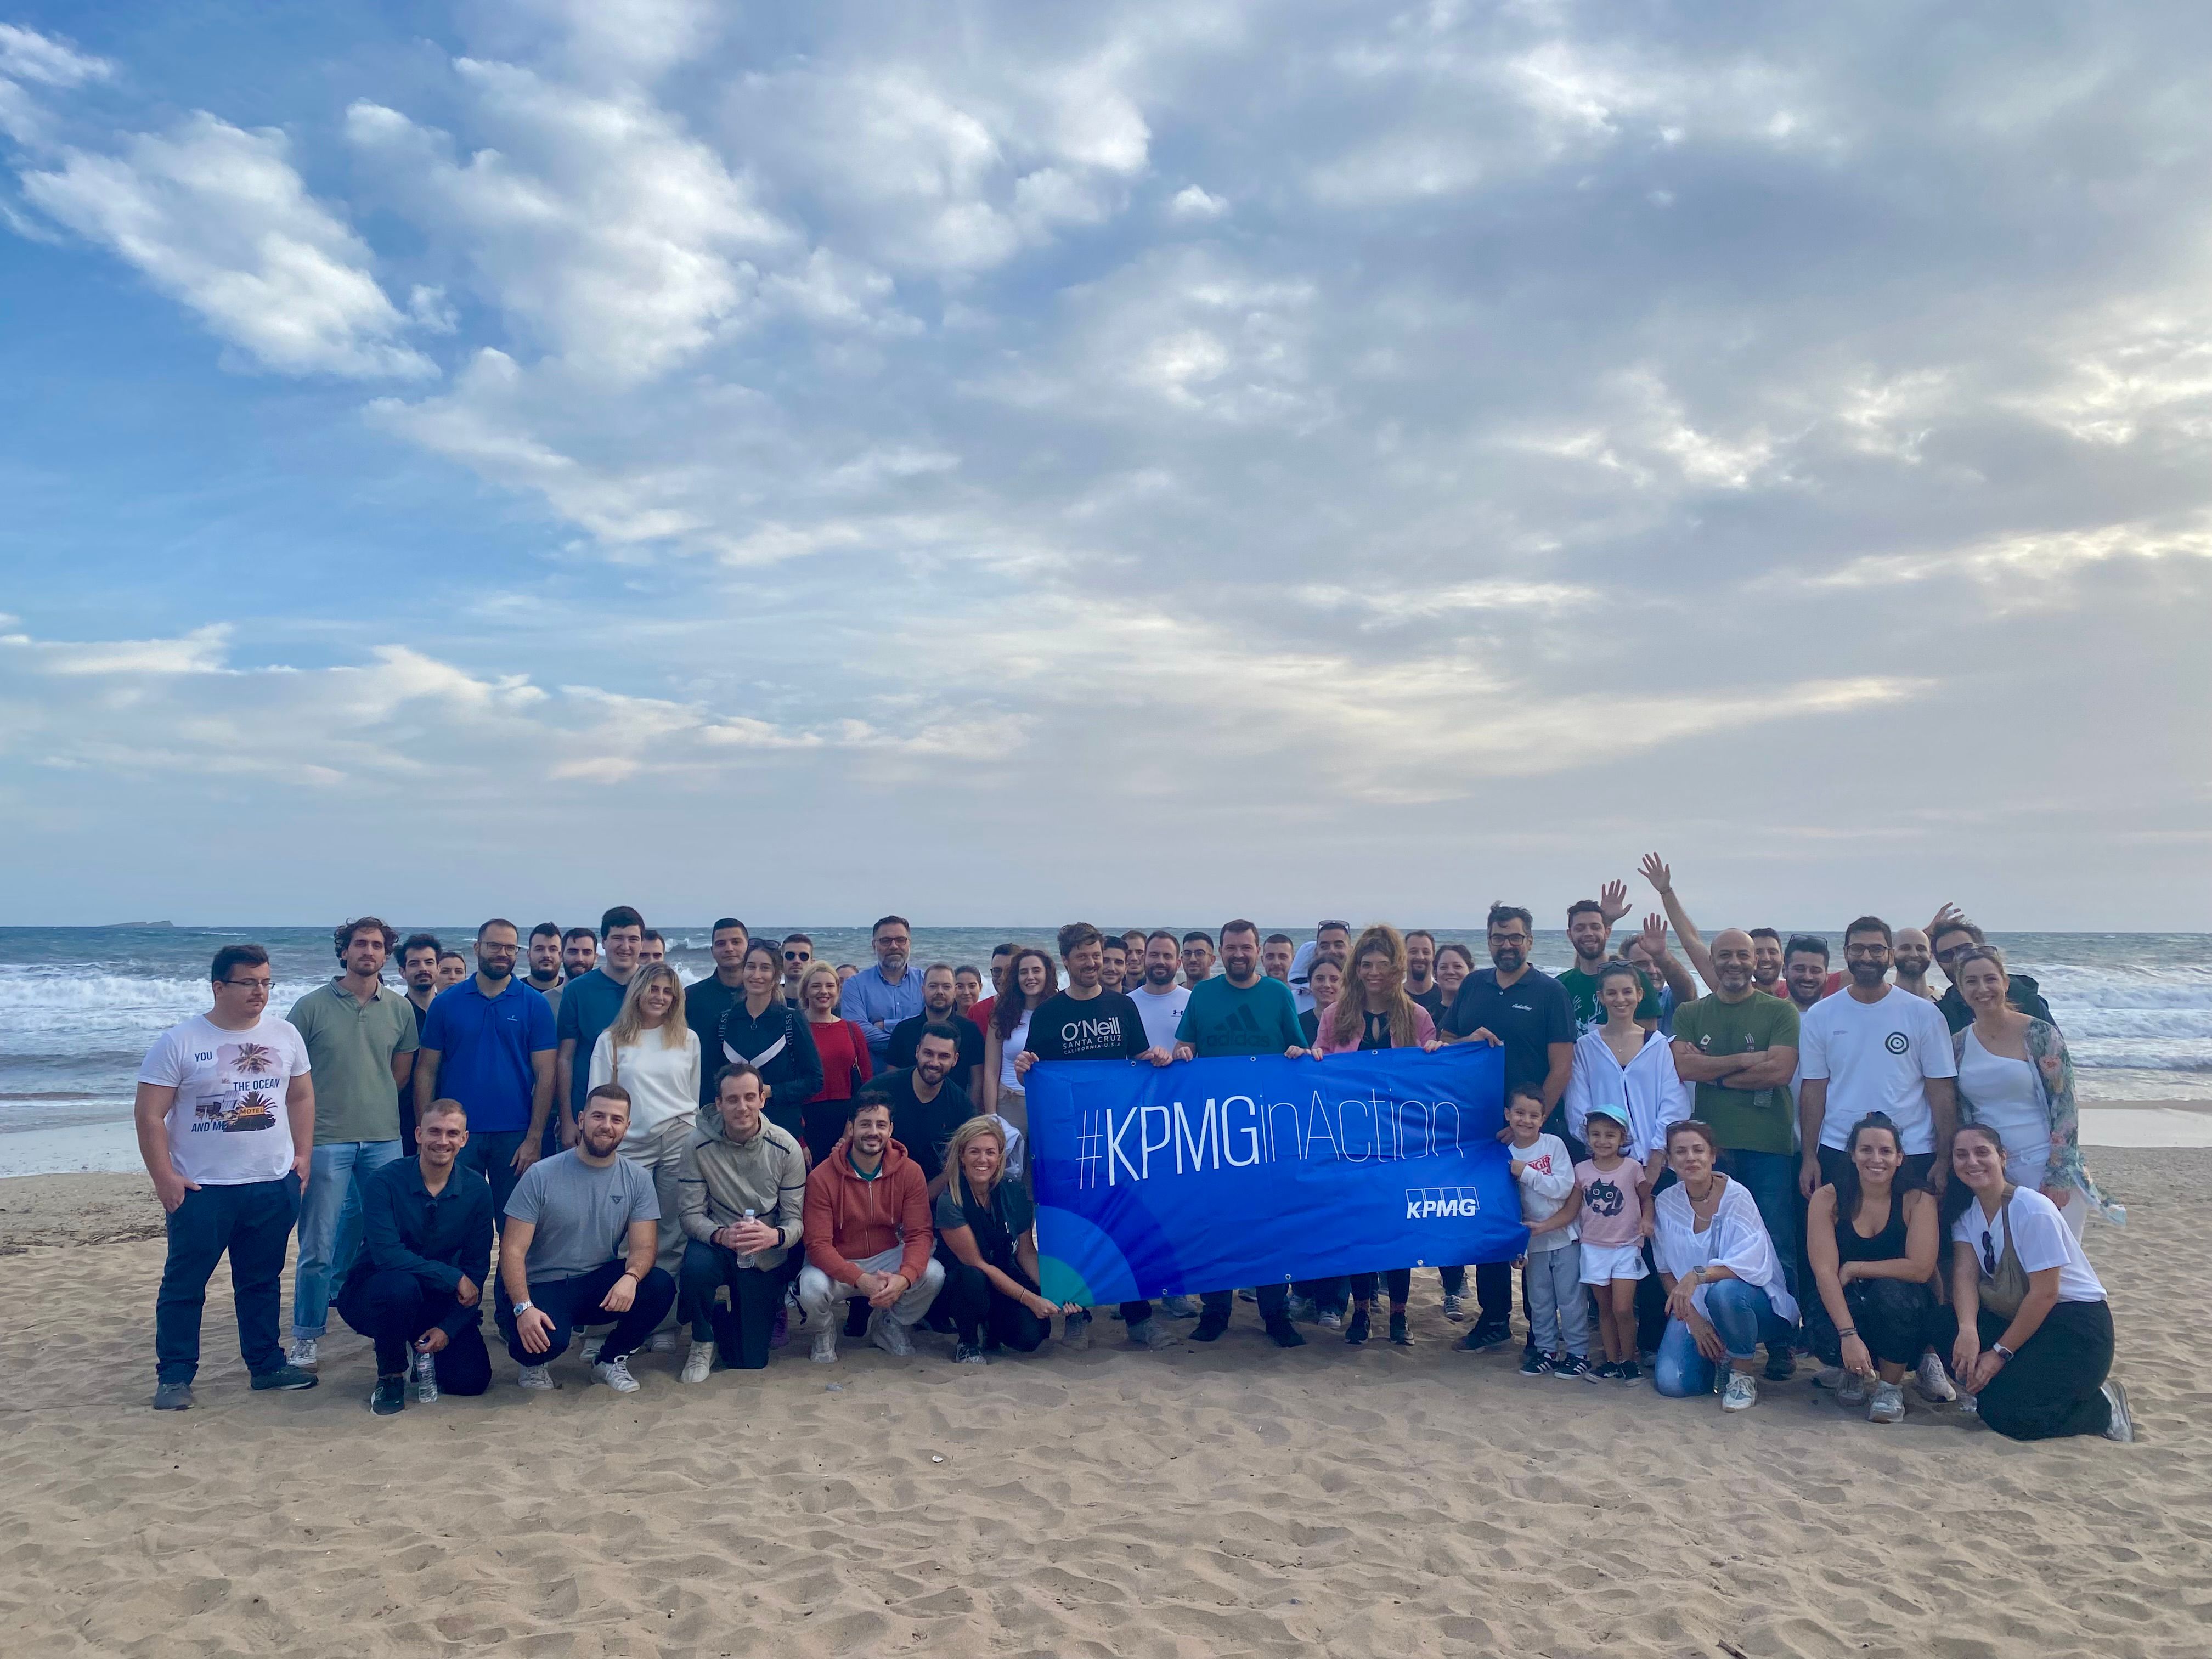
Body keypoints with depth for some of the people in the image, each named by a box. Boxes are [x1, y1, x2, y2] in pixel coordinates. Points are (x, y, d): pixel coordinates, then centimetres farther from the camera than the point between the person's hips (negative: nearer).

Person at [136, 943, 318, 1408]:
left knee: (262, 1281, 14)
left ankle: (266, 1363, 24)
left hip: (274, 1186, 4)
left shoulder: (285, 1035, 4)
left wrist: (302, 1156, 4)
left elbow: (301, 1097, 12)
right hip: (202, 1191, -3)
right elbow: (149, 1114, -8)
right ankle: (174, 1375, 16)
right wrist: (163, 1177, -12)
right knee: (184, 1284, 5)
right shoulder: (178, 1042, -8)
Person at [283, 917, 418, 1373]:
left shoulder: (399, 1009, 5)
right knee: (318, 1246, 1)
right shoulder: (313, 1005, -4)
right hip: (326, 1141, -3)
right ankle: (306, 1337, 13)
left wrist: (373, 1105, 8)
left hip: (383, 1139, 3)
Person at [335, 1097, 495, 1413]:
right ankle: (390, 1375, -10)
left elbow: (477, 1269, -4)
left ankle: (421, 1351, 19)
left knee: (472, 1380, -14)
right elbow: (386, 1253, -27)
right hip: (371, 1293, -3)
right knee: (401, 1286, -38)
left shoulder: (476, 1192, -5)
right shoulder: (385, 1182, -15)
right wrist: (453, 1277, -26)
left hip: (439, 1302, 3)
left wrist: (449, 1328, -15)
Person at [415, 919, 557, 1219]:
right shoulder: (446, 1003, 4)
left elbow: (545, 1075, -1)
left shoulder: (535, 1004, 2)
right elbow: (426, 1070, 4)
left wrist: (534, 1139, -8)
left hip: (515, 1135, 0)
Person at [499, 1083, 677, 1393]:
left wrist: (631, 1277, -32)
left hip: (601, 1282, 3)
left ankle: (611, 1359, 3)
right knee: (547, 1340, -35)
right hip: (543, 1286, -3)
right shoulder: (541, 1175, -10)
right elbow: (513, 1250, -12)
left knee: (661, 1287, -25)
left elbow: (644, 1246, -7)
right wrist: (524, 1308, -27)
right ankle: (535, 1362, 6)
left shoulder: (637, 1179, -1)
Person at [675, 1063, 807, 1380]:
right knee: (697, 1266, -37)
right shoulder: (699, 1145, -16)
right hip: (717, 1245, -1)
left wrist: (775, 1236, -37)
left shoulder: (786, 1147, -14)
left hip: (767, 1258, 1)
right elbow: (690, 1213, -15)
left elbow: (795, 1220, -12)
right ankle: (703, 1343, -6)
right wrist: (721, 1235, -37)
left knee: (750, 1361, 1)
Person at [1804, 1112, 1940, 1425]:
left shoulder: (1917, 1200, -9)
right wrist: (1849, 1335, -28)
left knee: (1890, 1291, -35)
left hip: (1902, 1311, 0)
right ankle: (1852, 1371, 8)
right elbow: (1824, 1271, -17)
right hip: (1846, 1307, 0)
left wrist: (1853, 1268, -14)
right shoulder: (1828, 1199, -9)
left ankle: (1891, 1386, -10)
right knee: (1828, 1342, -33)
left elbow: (1920, 1268, -20)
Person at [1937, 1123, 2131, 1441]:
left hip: (2077, 1323, -6)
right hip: (2017, 1317, 6)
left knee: (2004, 1414, -21)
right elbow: (1965, 1273, -11)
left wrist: (2000, 1353, -18)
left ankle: (2104, 1406, 2)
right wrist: (1967, 1328, -31)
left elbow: (2045, 1294, -19)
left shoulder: (2032, 1209, -19)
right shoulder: (1964, 1210, 1)